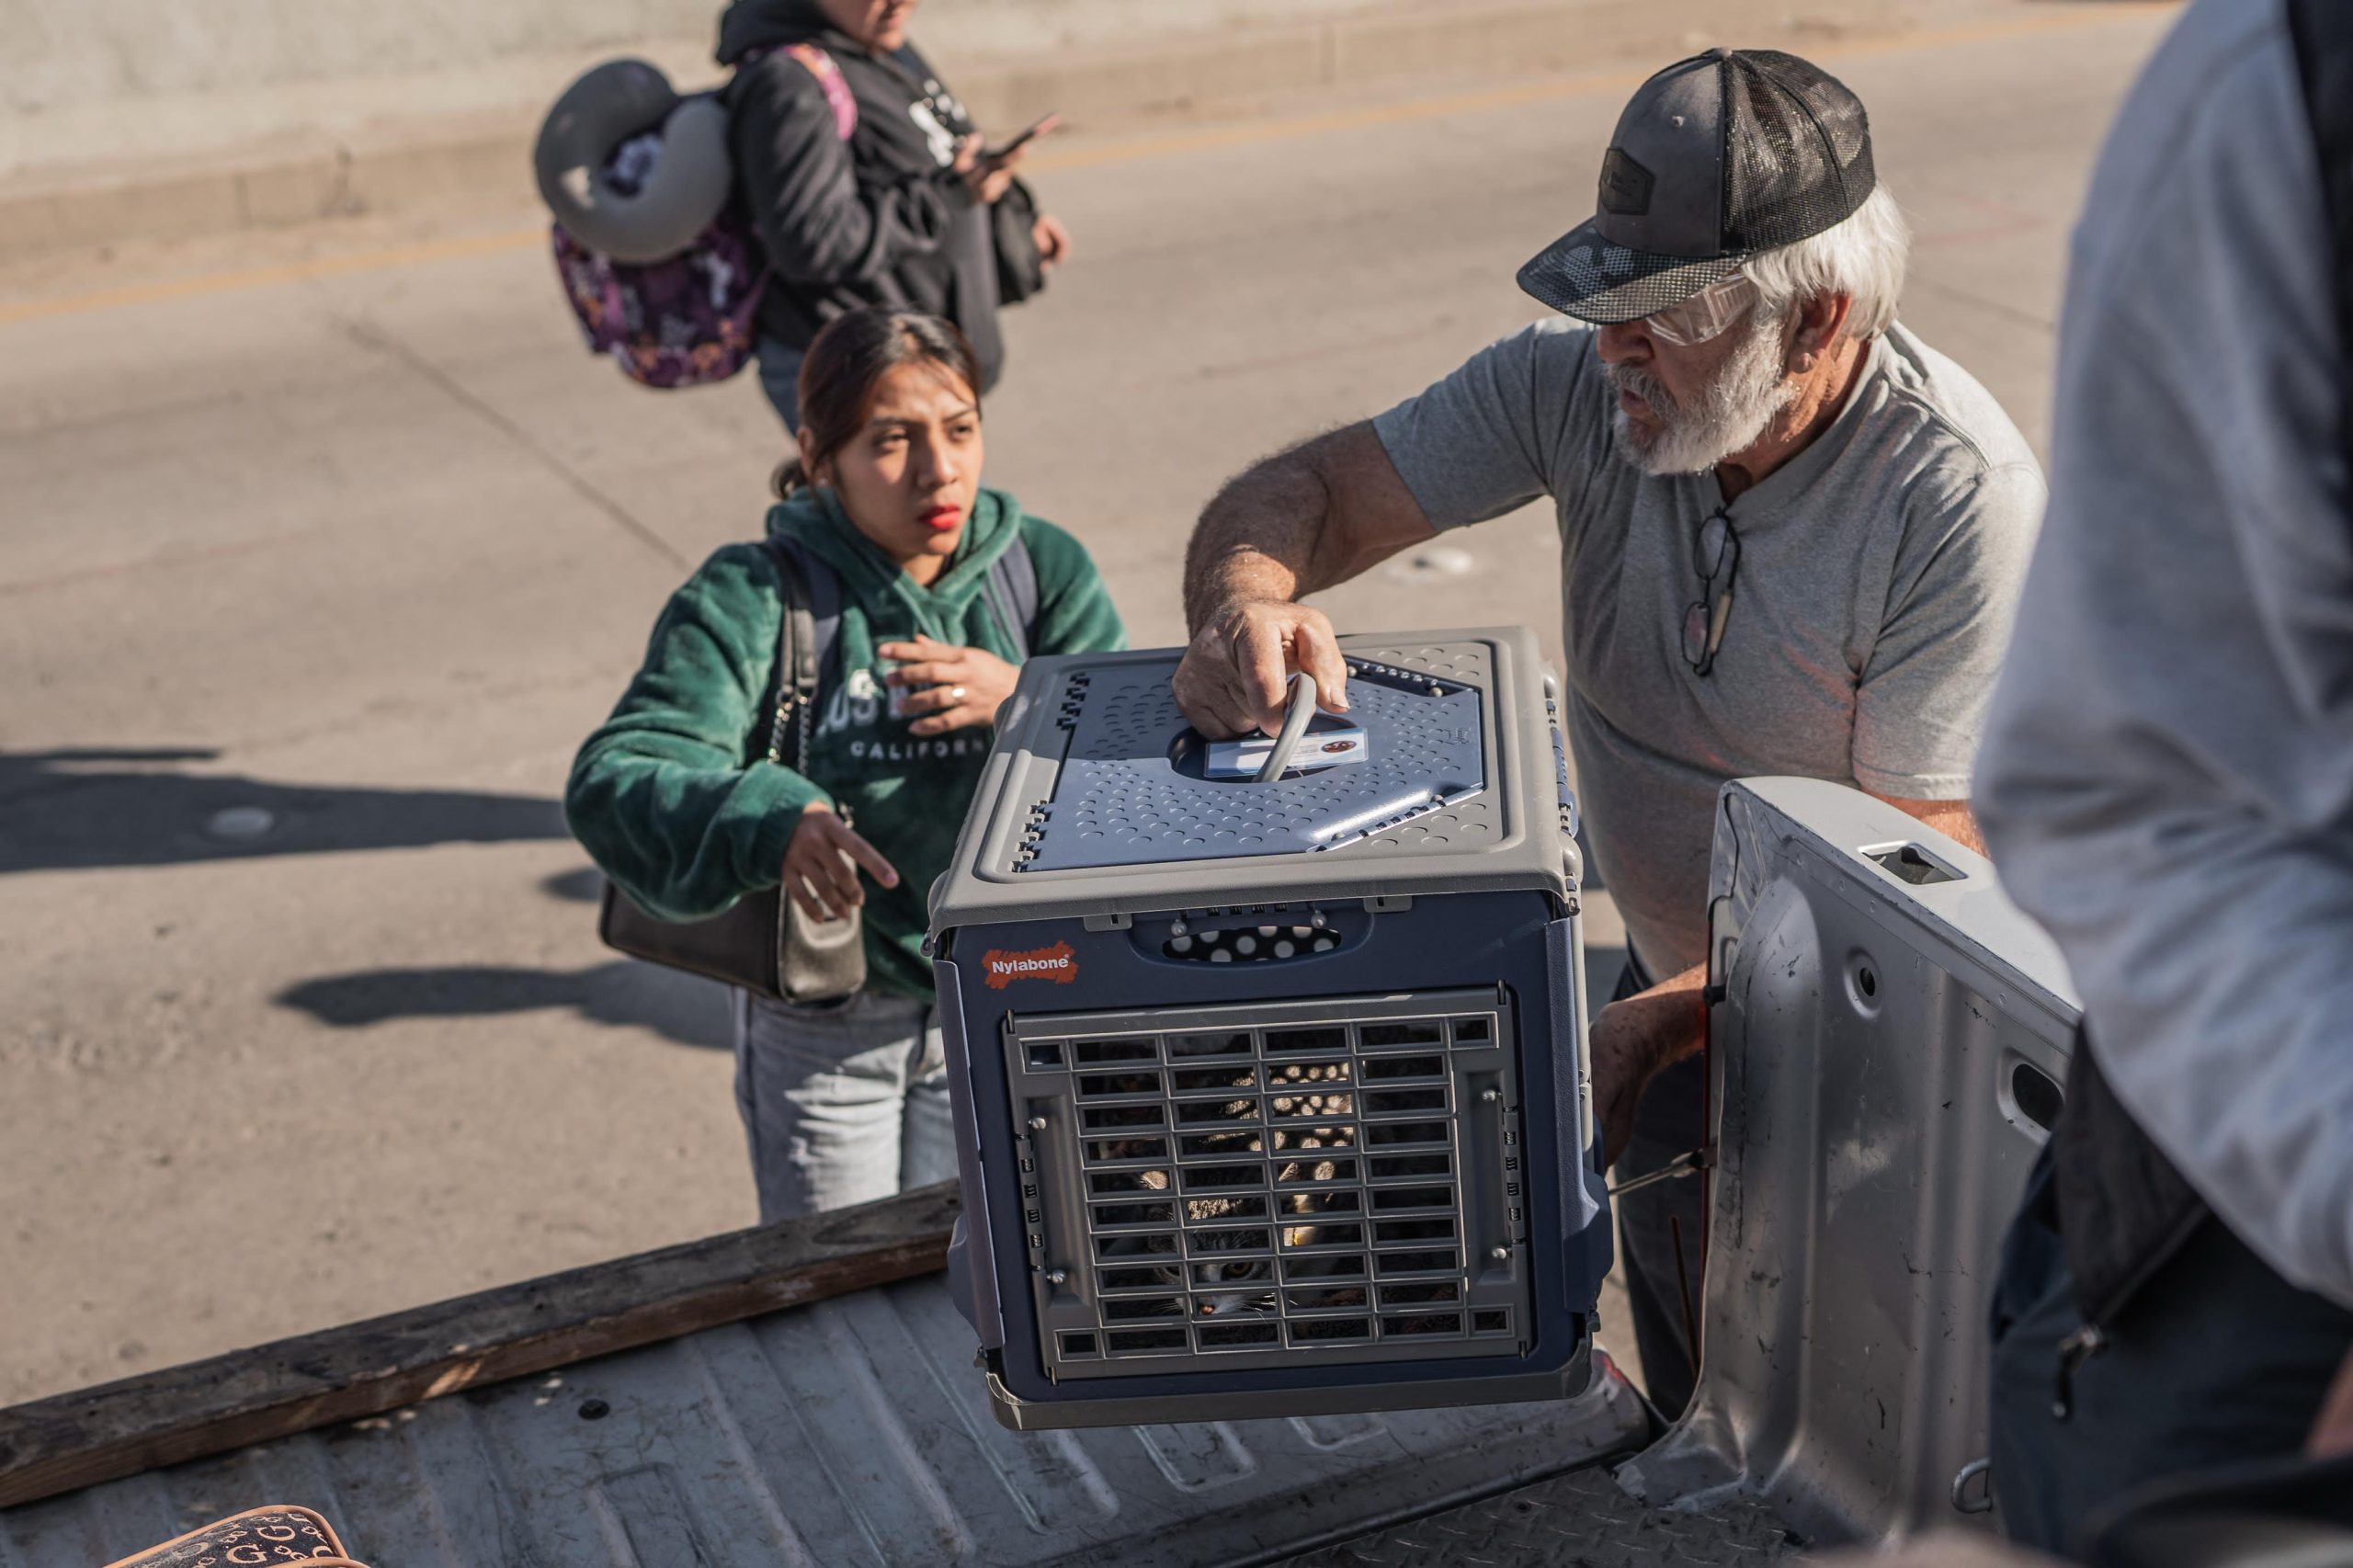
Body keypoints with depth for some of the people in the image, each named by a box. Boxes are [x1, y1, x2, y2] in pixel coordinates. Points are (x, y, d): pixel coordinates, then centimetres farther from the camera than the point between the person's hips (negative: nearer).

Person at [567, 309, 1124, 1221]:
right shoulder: (752, 596, -13)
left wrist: (1023, 703, -28)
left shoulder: (1045, 570, -3)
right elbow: (613, 780, -24)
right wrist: (768, 823, -43)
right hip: (818, 1027, -2)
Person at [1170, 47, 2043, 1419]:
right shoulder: (1587, 383, -13)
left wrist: (1657, 1021, -38)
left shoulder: (1960, 496, -28)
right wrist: (1245, 597, -33)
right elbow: (1305, 492, -8)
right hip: (1679, 981, 5)